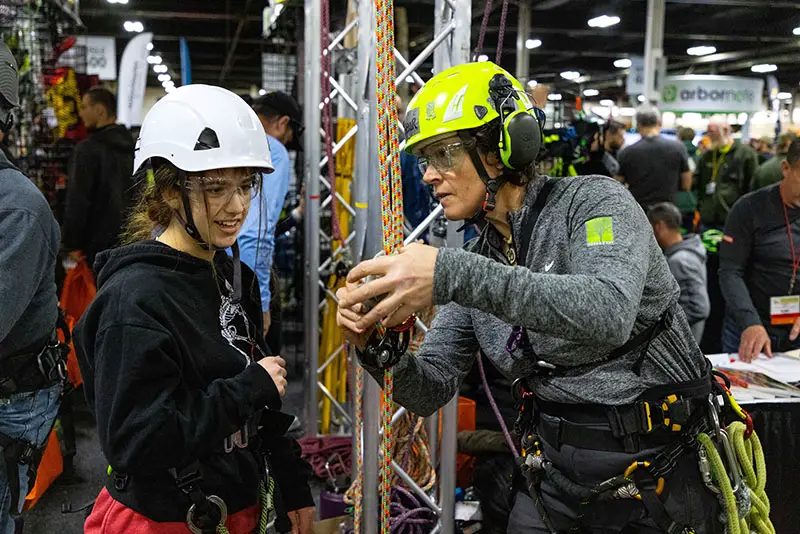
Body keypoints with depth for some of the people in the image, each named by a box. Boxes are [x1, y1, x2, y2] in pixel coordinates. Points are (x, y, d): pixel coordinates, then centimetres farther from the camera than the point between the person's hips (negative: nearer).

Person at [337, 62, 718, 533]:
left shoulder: (595, 202, -14)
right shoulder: (478, 259, 4)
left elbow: (608, 313, -35)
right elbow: (429, 393, 1)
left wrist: (453, 275, -41)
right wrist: (375, 345, -20)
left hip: (659, 468, -5)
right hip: (557, 469, 5)